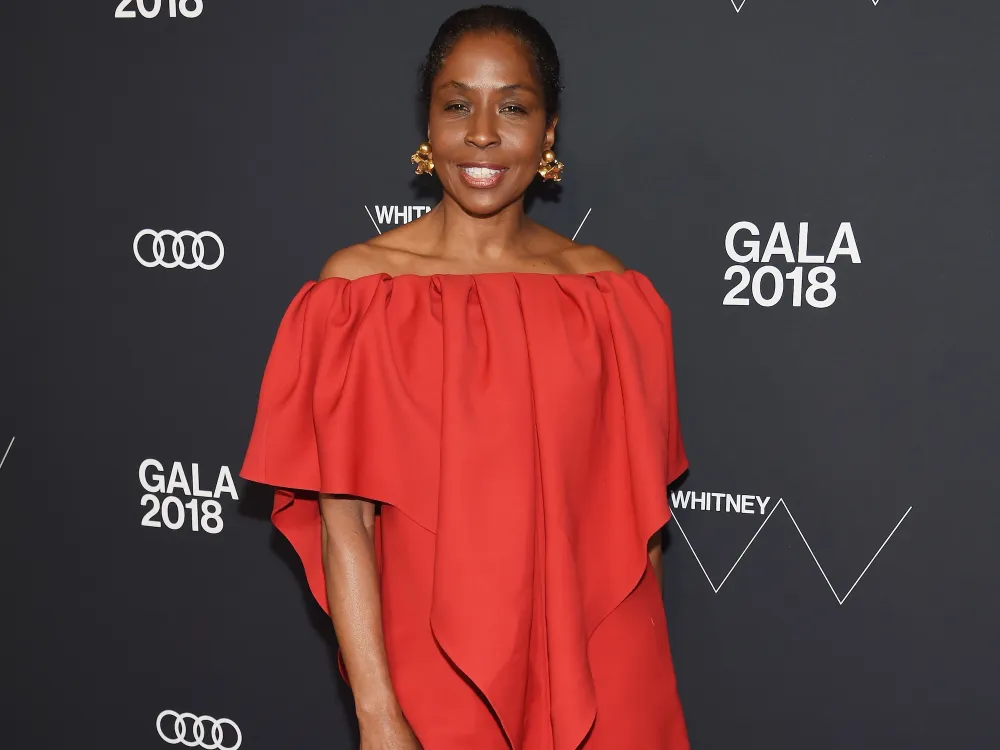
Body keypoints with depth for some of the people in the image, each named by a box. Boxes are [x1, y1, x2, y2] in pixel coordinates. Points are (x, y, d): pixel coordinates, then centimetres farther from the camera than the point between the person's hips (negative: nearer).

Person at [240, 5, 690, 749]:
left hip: (597, 670, 2)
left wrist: (650, 681, 4)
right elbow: (343, 516, -9)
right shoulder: (360, 285, -8)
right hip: (433, 667, -1)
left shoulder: (603, 290, -2)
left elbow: (635, 508, 2)